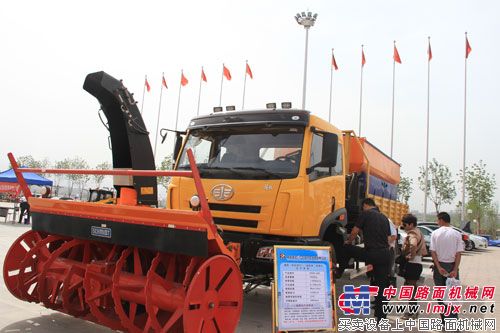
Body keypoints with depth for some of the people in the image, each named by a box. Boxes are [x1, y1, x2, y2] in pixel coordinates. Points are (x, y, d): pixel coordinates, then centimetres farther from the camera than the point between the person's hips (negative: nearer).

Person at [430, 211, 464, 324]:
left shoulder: (435, 233, -4)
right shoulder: (456, 234, -4)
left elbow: (433, 252, -9)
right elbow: (459, 253, -8)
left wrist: (438, 267, -8)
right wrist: (455, 270, -8)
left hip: (439, 265, 0)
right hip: (452, 265, 0)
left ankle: (444, 320, 16)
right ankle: (453, 319, 2)